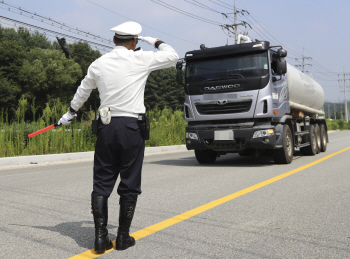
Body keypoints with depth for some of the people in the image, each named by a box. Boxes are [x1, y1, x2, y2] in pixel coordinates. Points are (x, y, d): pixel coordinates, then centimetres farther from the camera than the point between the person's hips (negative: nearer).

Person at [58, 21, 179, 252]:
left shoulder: (99, 64, 7)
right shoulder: (141, 59, -3)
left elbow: (82, 92, 21)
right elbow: (173, 56, 9)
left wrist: (69, 114, 36)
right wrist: (156, 42, 24)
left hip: (106, 127, 3)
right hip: (132, 127, -3)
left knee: (102, 183, 9)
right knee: (130, 184, 7)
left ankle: (100, 237, 9)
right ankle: (123, 237, 13)